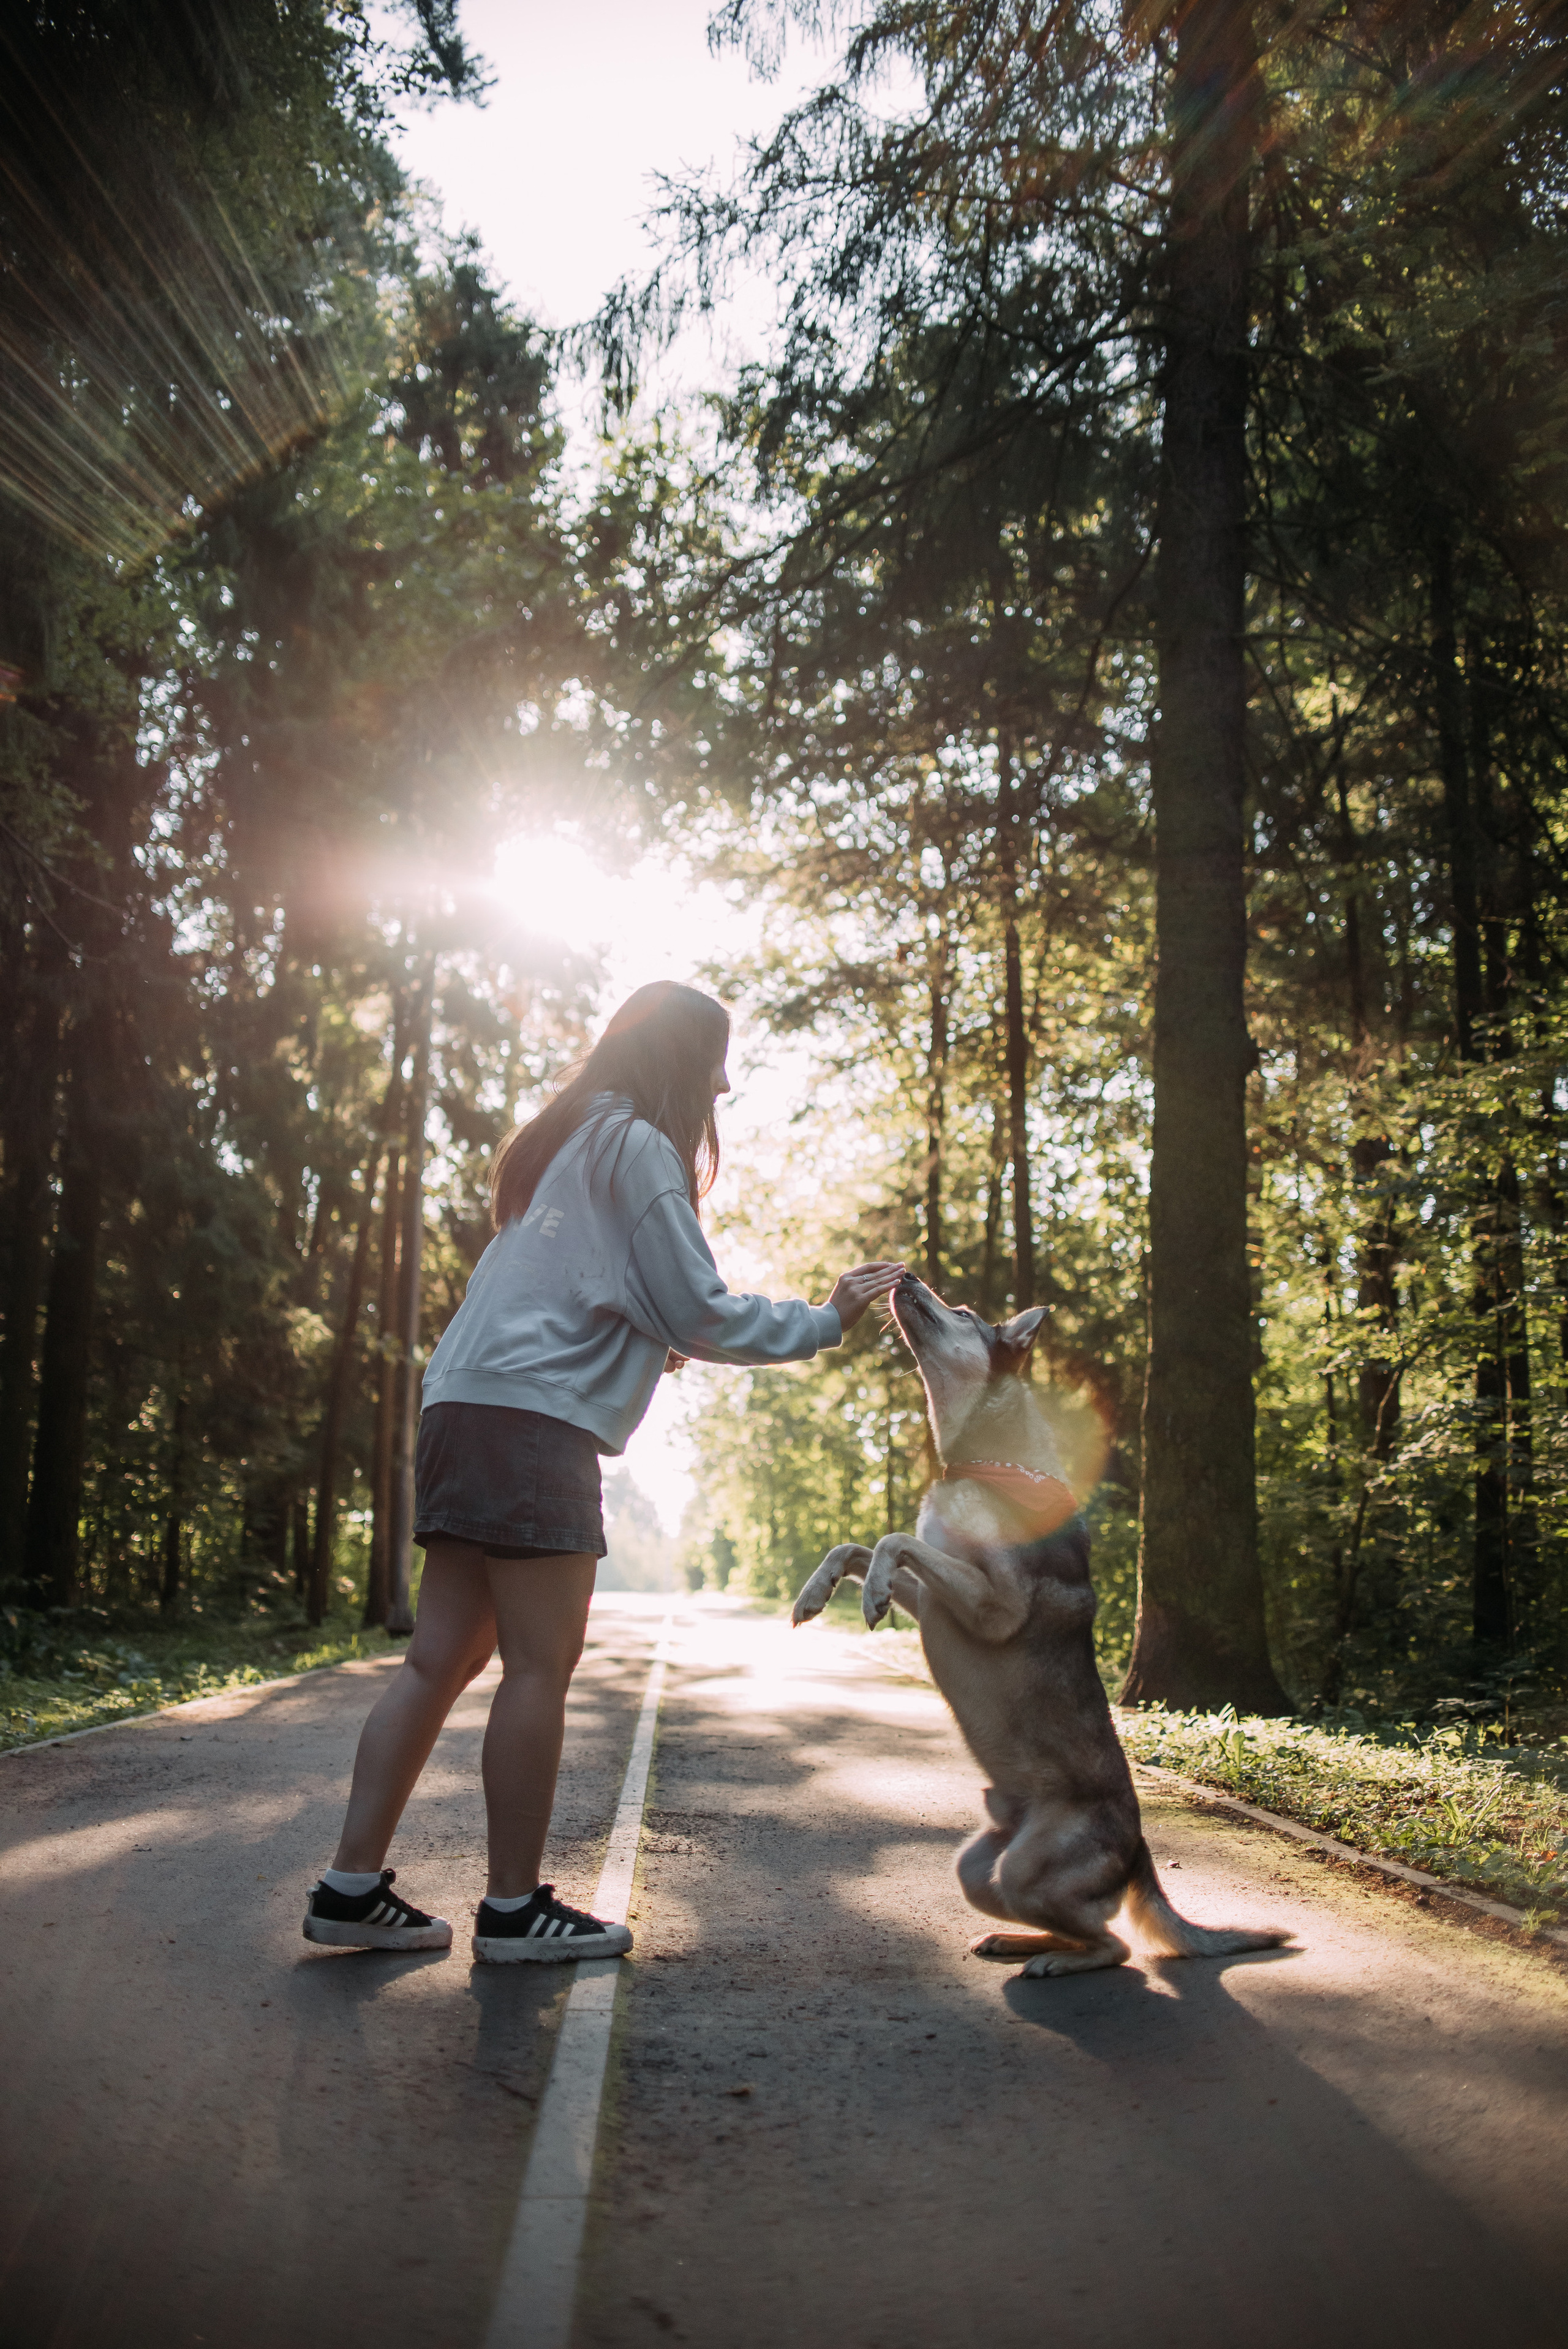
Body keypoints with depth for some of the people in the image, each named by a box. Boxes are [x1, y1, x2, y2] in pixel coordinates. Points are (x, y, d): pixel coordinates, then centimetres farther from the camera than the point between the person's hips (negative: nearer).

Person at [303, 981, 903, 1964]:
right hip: (535, 1418, -9)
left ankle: (353, 1885, 9)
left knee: (441, 1659, 8)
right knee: (541, 1666, -4)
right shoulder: (638, 1147, -4)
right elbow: (701, 1313, -5)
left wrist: (672, 1340, 21)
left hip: (468, 1413, 10)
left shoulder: (569, 1145, 25)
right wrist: (823, 1321, 4)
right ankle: (515, 1907, 3)